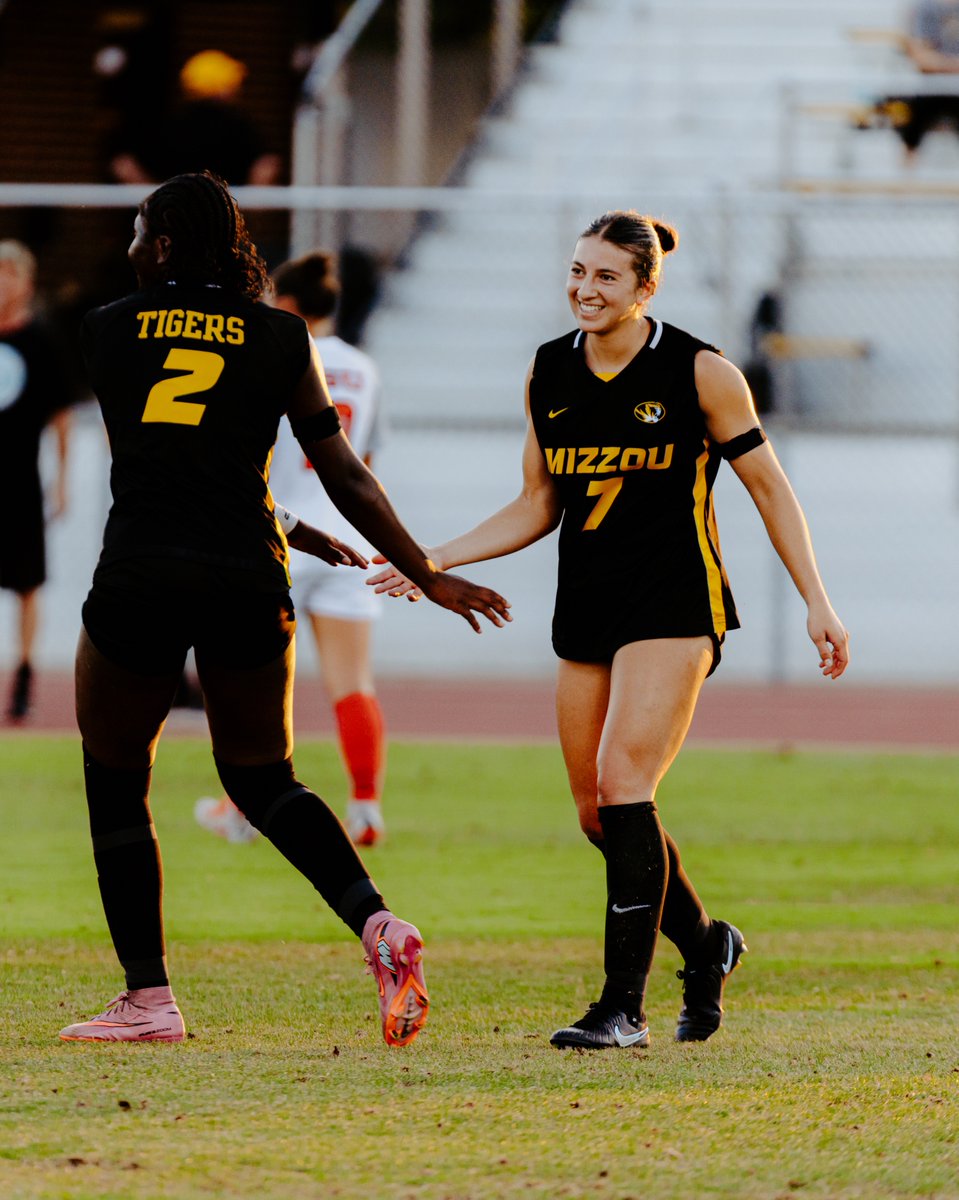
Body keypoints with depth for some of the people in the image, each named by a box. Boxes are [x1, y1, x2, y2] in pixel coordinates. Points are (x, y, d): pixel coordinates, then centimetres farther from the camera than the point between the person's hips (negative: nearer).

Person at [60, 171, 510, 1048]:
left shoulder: (105, 329, 6)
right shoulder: (280, 339, 8)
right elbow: (346, 478, 8)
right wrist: (428, 576, 18)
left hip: (139, 573, -2)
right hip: (244, 579, 2)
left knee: (116, 787, 13)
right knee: (263, 778, 19)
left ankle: (147, 998, 8)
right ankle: (378, 924, -4)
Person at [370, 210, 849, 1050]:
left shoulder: (700, 373, -7)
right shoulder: (549, 374, 6)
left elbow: (770, 488, 0)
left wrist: (817, 601, -4)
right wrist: (437, 561, 5)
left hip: (675, 604, -6)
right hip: (585, 608, 6)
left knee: (624, 784, -19)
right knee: (598, 813, 6)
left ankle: (625, 1005, -17)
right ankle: (706, 947, 32)